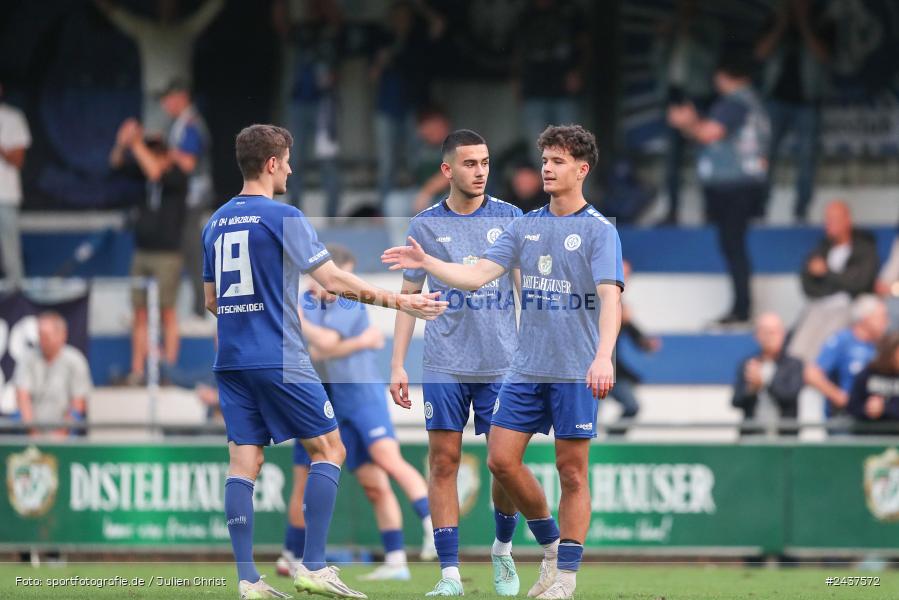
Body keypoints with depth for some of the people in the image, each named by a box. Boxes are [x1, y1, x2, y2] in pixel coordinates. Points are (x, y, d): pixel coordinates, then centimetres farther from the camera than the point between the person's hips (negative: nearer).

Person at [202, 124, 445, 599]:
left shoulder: (216, 222, 11)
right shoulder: (282, 218, -9)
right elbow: (334, 281, -12)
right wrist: (400, 302, -5)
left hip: (230, 360, 6)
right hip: (279, 359, -6)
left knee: (244, 461, 4)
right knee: (328, 449, 4)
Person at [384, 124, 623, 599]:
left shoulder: (599, 231, -7)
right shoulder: (525, 226, 9)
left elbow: (610, 296, -19)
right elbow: (476, 275, 3)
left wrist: (604, 357, -33)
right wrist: (426, 263, -13)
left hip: (576, 372, -5)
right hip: (526, 368, 5)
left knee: (572, 473, -1)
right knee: (502, 459, -1)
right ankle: (549, 543, 19)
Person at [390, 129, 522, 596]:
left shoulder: (508, 217, 5)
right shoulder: (425, 224, 5)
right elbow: (409, 296, 9)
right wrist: (397, 364, 4)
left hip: (502, 364, 0)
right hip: (444, 365, 0)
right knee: (443, 463, -4)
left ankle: (503, 550, 25)